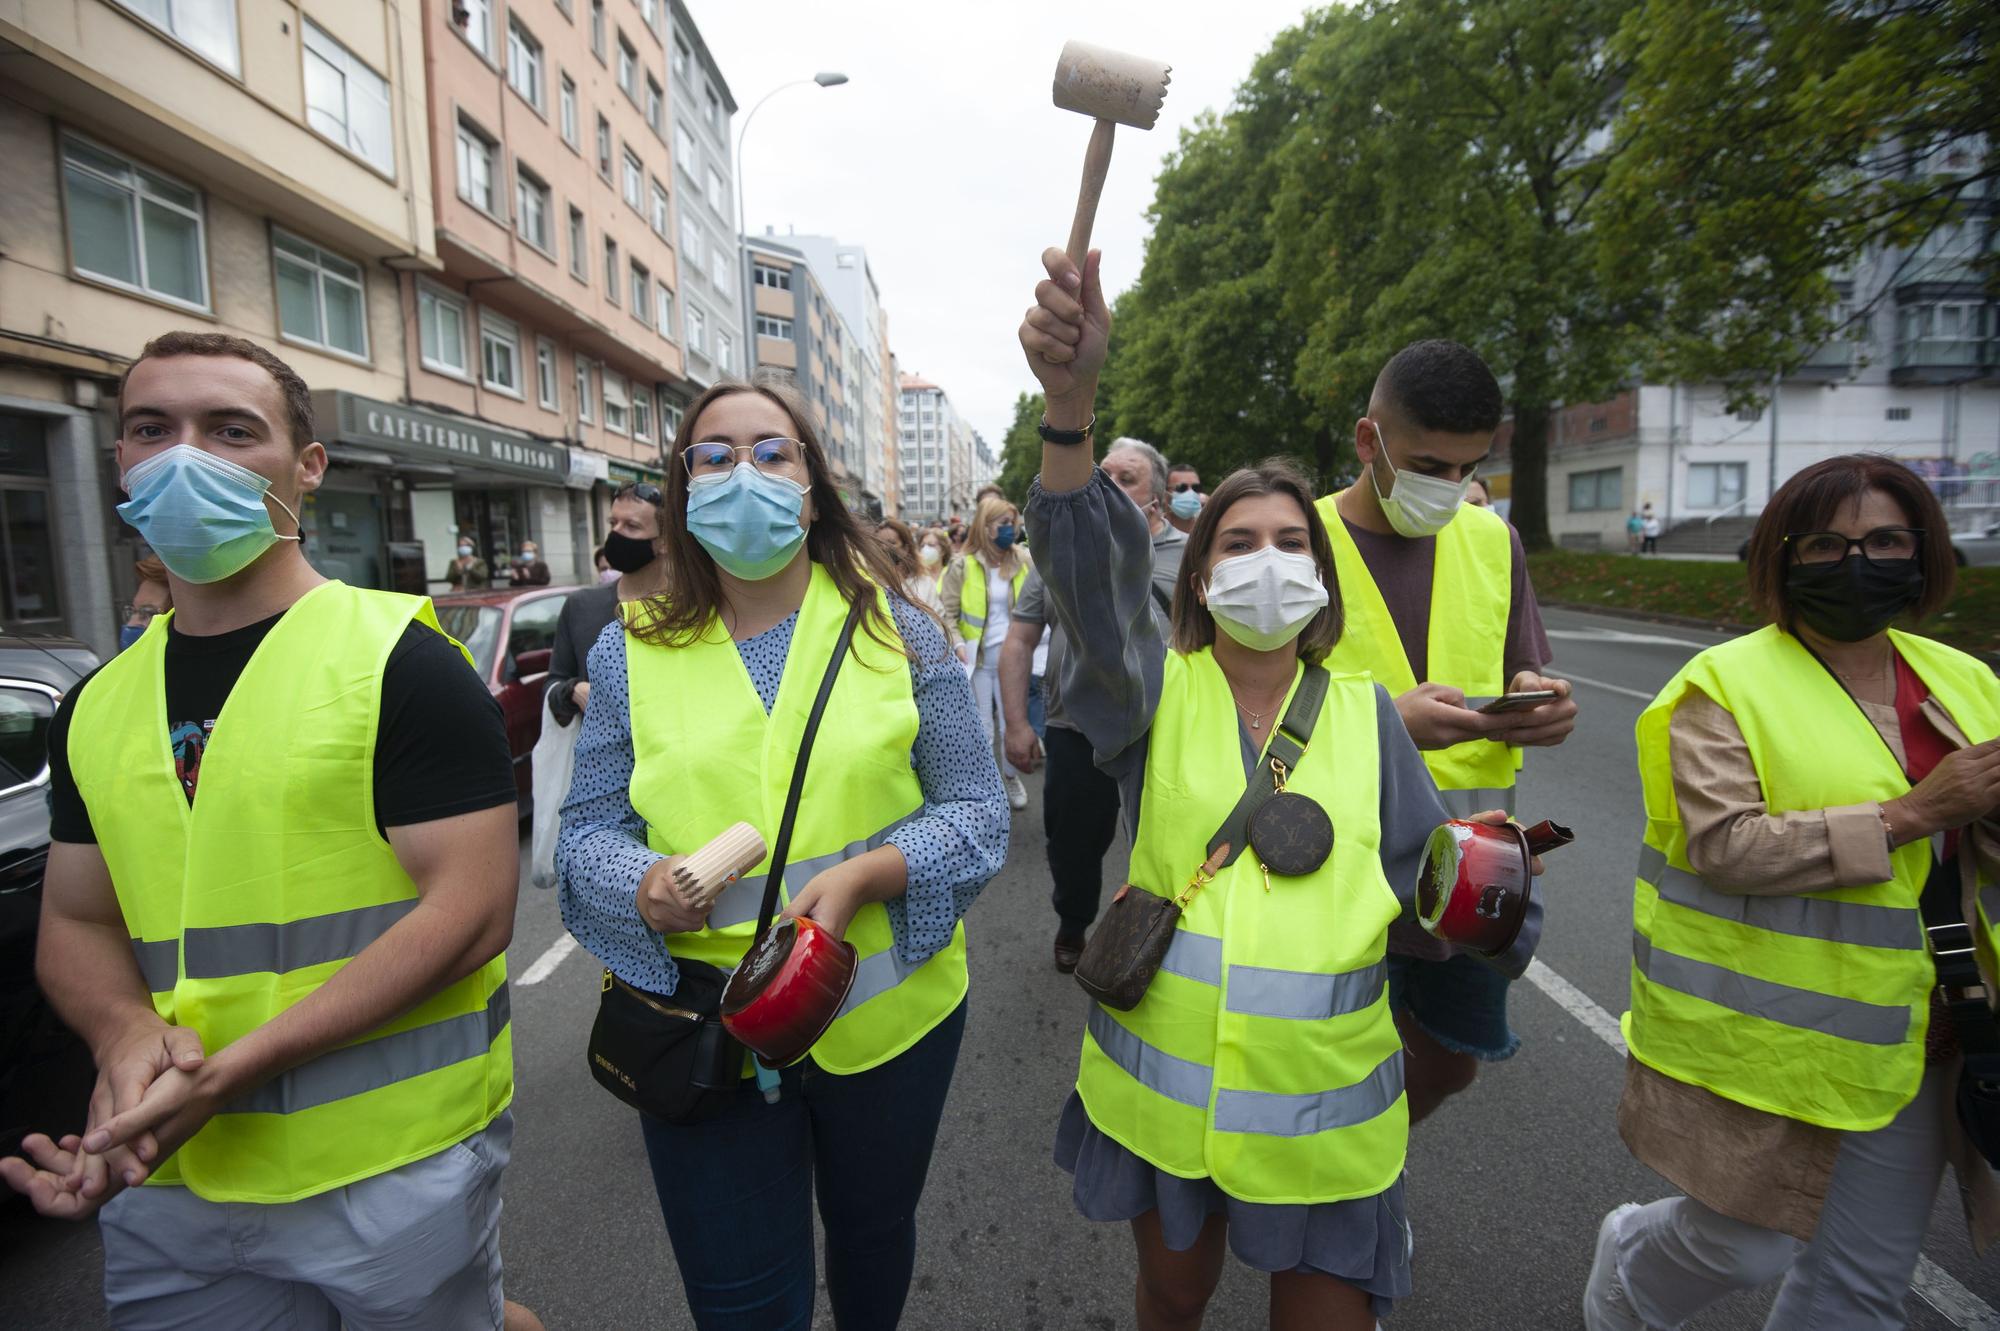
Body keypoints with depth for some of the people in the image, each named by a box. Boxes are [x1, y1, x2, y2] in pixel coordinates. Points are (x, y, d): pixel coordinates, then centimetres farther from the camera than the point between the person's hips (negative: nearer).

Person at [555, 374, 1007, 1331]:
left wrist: (861, 877, -22)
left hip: (886, 1010, 1)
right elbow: (585, 831, 2)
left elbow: (977, 814, -5)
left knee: (874, 1233, 26)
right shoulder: (630, 653, -2)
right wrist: (646, 882, -20)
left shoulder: (896, 633, -5)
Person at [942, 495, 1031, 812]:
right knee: (981, 728, 7)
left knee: (1012, 724, 10)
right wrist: (958, 646, -19)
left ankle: (1011, 776, 33)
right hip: (977, 657, -2)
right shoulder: (962, 565, -6)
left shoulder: (1023, 562, 2)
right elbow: (947, 612, -4)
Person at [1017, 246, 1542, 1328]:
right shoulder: (1157, 691, -9)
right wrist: (1070, 398, -43)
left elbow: (1426, 867, 6)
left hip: (1324, 1103, 1)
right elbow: (1093, 581, -29)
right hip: (1162, 1086, 0)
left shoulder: (1363, 713, -1)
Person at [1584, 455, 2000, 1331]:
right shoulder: (1728, 685, -12)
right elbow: (1725, 846, -22)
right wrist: (1909, 813, -25)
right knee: (1749, 1248, 7)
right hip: (1766, 1039, -6)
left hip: (1908, 1043, 6)